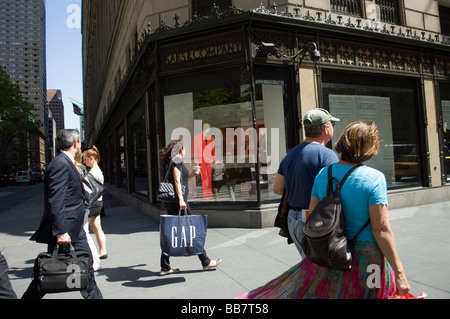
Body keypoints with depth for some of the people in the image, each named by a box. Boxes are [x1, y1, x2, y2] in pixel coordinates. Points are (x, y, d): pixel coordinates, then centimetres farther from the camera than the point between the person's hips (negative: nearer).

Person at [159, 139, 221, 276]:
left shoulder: (172, 162, 18)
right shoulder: (177, 161, -9)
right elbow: (177, 181, -18)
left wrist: (190, 175, 25)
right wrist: (181, 200, -23)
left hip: (171, 203, 9)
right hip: (176, 201, -9)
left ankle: (165, 267, 14)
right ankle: (206, 262, 11)